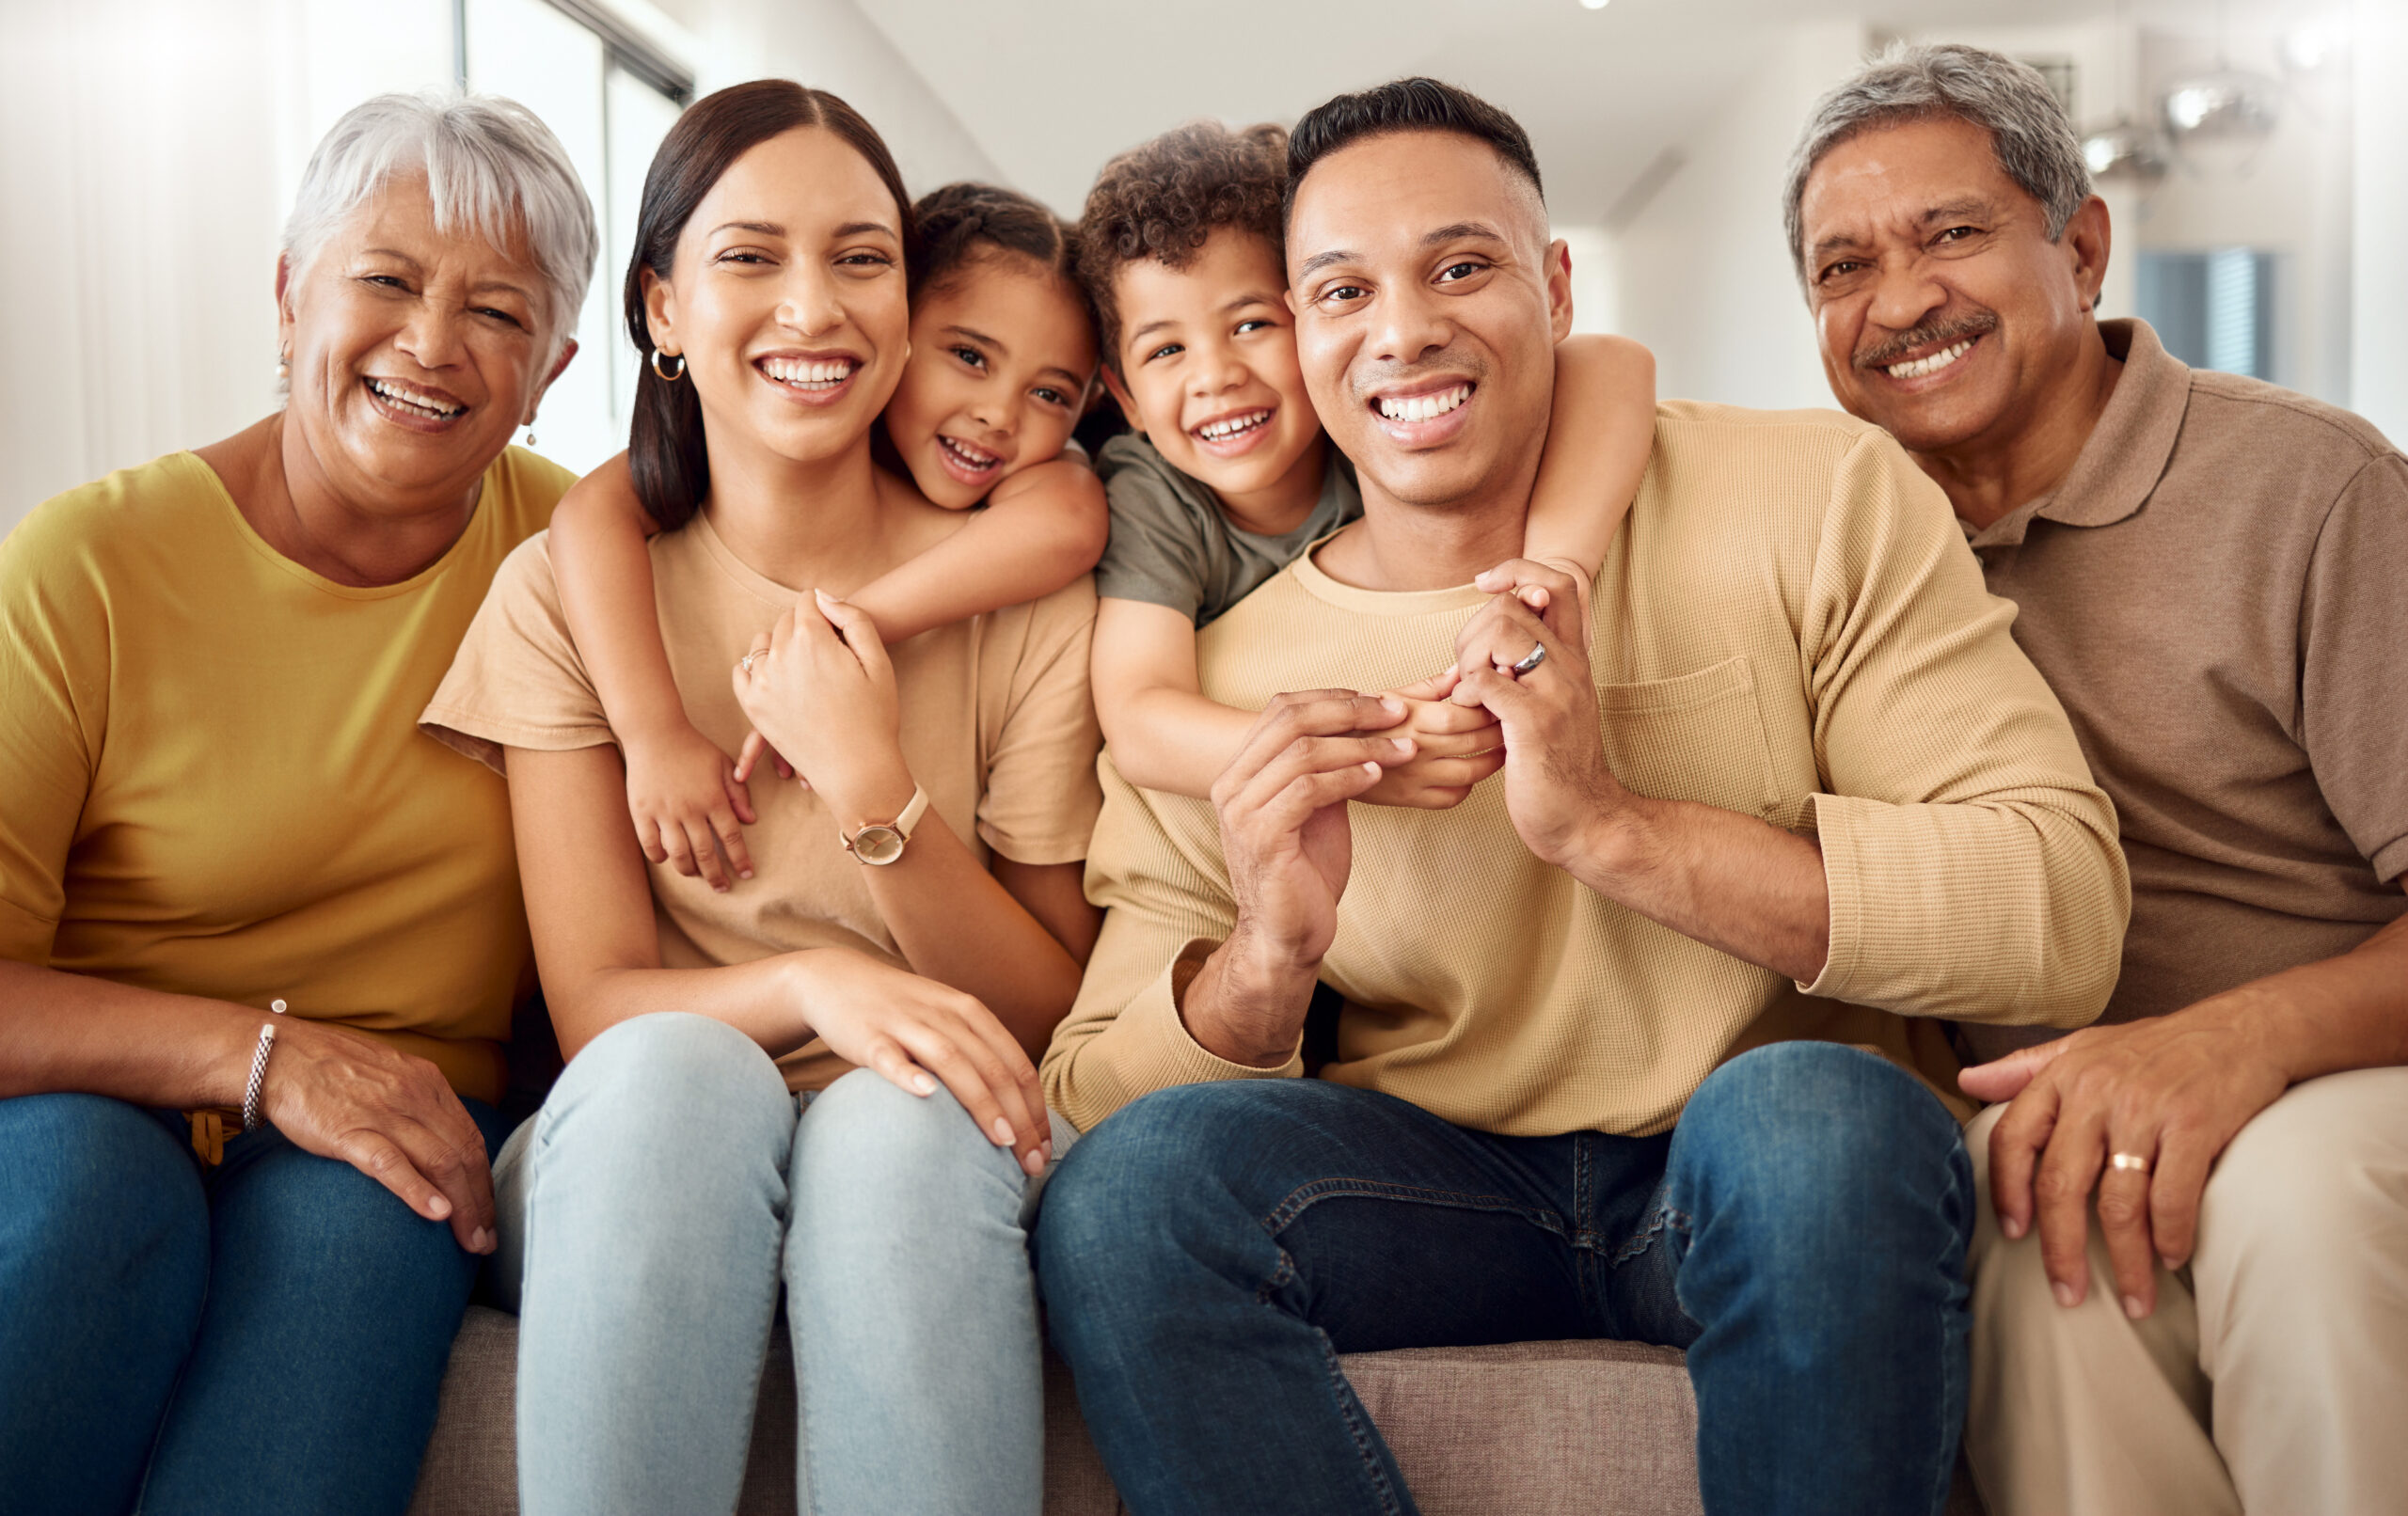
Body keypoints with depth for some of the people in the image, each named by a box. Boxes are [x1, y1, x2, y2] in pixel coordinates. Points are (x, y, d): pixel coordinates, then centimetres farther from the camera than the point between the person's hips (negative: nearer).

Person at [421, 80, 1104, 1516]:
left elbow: (1051, 1013, -2)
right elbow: (600, 1007, -5)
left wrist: (869, 779, -16)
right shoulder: (565, 591, 0)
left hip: (926, 1172, 0)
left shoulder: (1024, 591, -2)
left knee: (900, 1116, -34)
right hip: (636, 1172, 0)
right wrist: (805, 983, -26)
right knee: (677, 1069, -33)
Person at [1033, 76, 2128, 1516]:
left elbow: (2068, 913, -14)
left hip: (1797, 1183, -1)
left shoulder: (1819, 503, -7)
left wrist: (1611, 826, -24)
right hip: (1445, 1204, 2)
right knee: (1124, 1185, -25)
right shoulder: (1214, 691, -1)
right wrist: (1266, 962, -23)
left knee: (1810, 1107, -35)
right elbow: (1090, 1097, 0)